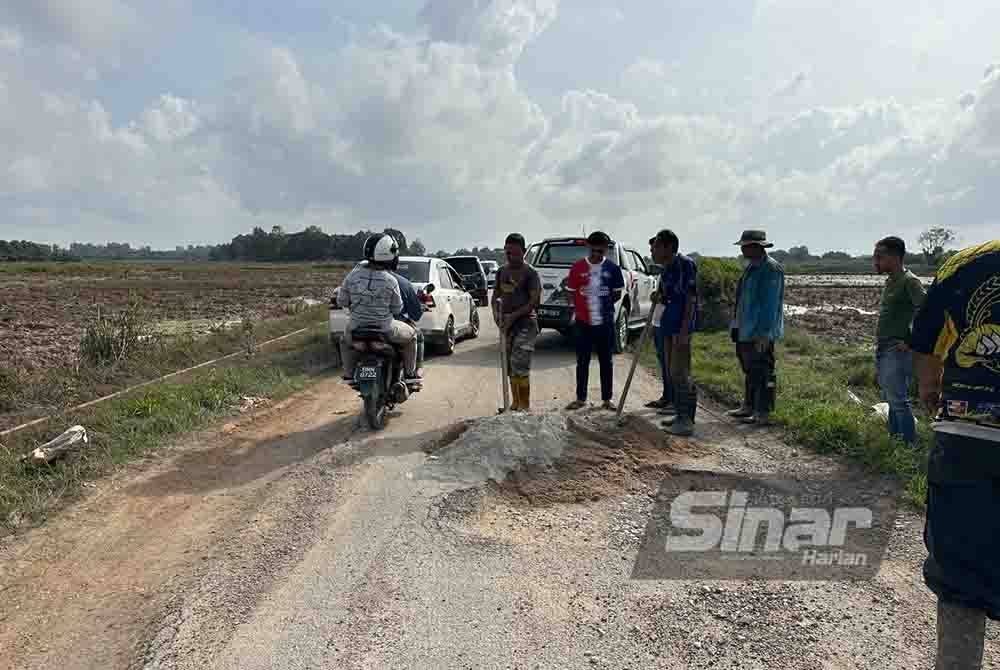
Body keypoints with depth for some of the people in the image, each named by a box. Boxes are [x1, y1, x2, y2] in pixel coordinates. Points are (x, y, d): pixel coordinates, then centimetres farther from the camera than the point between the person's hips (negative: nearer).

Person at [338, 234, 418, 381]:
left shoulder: (353, 275, -8)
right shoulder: (390, 281, -16)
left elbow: (342, 301, 0)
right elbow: (397, 309, -5)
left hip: (356, 327, 3)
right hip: (385, 329, -3)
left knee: (345, 341, 38)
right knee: (411, 335, 26)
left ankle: (349, 374, 33)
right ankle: (410, 374, 27)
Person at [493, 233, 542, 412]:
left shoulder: (530, 273, -8)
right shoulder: (502, 271, 11)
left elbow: (535, 300, -12)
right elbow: (496, 296, 18)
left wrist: (514, 316, -18)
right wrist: (496, 313, -2)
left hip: (525, 324, -6)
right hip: (507, 324, 7)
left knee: (520, 366, -13)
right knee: (510, 367, 12)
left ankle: (524, 406, -2)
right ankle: (515, 404, 24)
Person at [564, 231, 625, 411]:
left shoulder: (613, 268, 0)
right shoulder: (578, 267, -2)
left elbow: (617, 294, 8)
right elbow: (570, 292, 3)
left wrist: (605, 304, -3)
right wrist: (577, 308, -8)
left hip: (606, 322, 1)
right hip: (583, 322, 0)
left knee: (606, 361, 9)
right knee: (582, 362, 7)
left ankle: (607, 399, 19)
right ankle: (580, 398, 18)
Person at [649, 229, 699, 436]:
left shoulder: (685, 264, -11)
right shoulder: (666, 270, 15)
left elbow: (691, 298, -16)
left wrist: (684, 329, -21)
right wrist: (658, 298, 5)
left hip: (681, 325, -10)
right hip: (668, 325, 10)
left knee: (680, 372, -9)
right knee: (672, 372, 13)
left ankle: (687, 421, -4)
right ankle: (681, 415, 23)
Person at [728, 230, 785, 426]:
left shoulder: (771, 269, -16)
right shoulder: (752, 267, 13)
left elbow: (770, 304, -20)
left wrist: (764, 334, -22)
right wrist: (738, 325, 19)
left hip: (760, 333, -10)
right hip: (746, 330, 10)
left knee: (762, 372, -4)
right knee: (749, 370, 18)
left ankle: (763, 414, 3)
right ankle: (748, 407, 29)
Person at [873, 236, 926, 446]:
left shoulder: (909, 281, -13)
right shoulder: (890, 281, 14)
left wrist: (911, 342, -18)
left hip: (897, 352, -9)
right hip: (883, 350, 9)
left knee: (899, 401, -5)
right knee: (891, 399, 16)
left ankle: (910, 444, 4)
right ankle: (894, 439, 25)